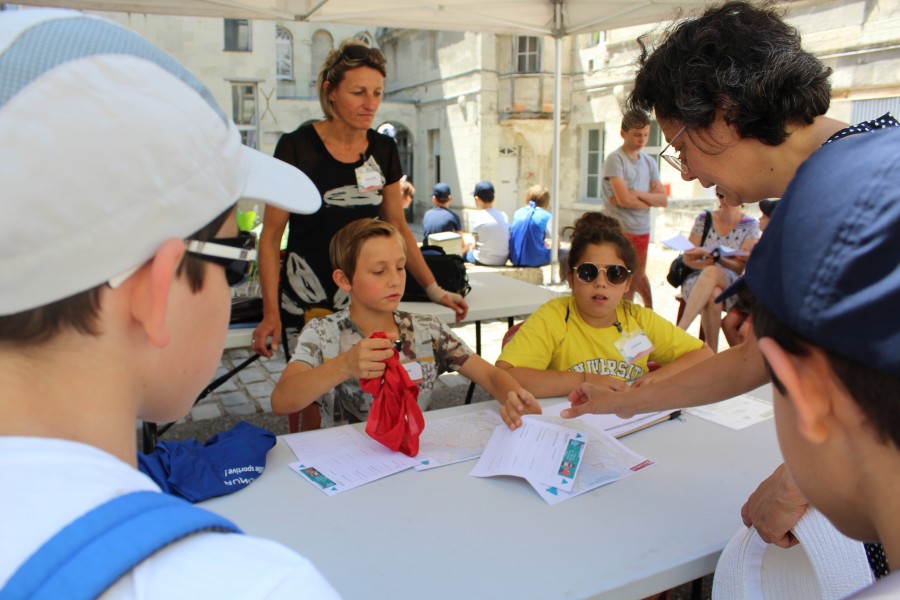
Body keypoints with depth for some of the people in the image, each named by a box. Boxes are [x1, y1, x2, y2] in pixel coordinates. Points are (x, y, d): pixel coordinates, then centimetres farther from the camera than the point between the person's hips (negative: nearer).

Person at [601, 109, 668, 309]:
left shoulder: (649, 162, 13)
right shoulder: (615, 159, -7)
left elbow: (663, 199, 4)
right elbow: (624, 199, -18)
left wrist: (636, 194, -11)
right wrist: (649, 199, -1)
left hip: (642, 230, 6)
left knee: (637, 276, 15)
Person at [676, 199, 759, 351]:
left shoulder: (750, 225, 1)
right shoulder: (704, 219, 5)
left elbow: (739, 266, -6)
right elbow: (687, 258, 4)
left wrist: (713, 256, -25)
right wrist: (701, 264, -20)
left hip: (730, 284, -1)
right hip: (697, 281, 1)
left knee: (711, 272, -37)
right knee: (713, 295, -37)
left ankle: (679, 331, -44)